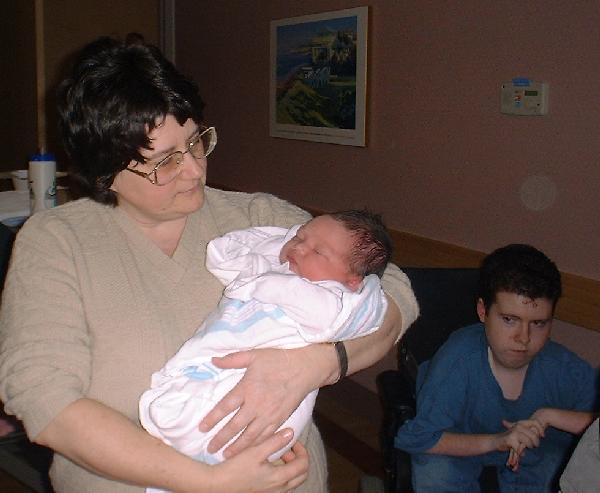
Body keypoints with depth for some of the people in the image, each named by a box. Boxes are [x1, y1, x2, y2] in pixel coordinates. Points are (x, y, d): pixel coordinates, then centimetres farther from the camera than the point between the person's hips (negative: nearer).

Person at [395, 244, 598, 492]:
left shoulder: (565, 368, -25)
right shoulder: (459, 359, -33)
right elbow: (417, 437, -32)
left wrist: (549, 416, -30)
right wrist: (496, 441, -40)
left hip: (535, 453, 4)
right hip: (461, 446, -3)